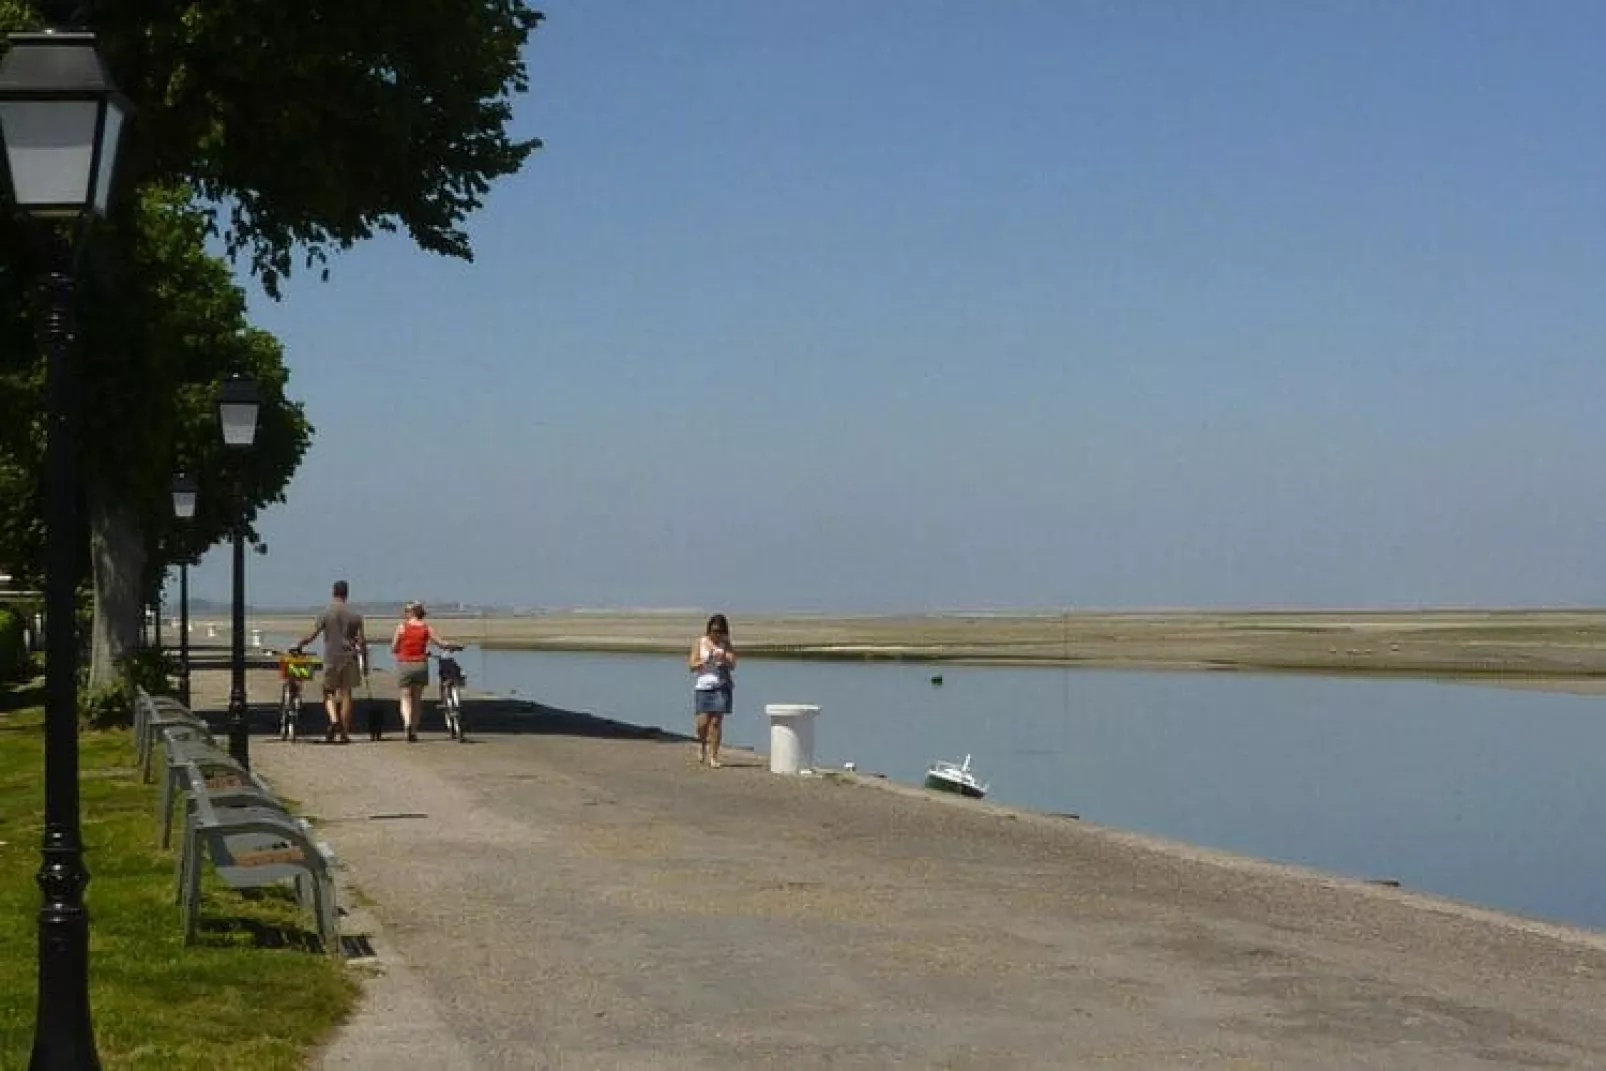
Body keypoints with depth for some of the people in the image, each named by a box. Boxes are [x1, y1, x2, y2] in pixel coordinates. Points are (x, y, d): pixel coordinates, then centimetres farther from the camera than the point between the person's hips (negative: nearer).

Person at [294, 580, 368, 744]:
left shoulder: (326, 613, -3)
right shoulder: (355, 615, 2)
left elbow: (312, 635, -7)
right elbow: (362, 640, 0)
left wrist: (298, 646, 7)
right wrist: (365, 662, 6)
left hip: (331, 658, -1)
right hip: (349, 658, 1)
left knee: (329, 692, 11)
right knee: (346, 694, 6)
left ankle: (333, 720, -15)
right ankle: (344, 733, 6)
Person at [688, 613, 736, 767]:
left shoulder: (726, 644, 7)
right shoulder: (700, 642, 6)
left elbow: (733, 665, -3)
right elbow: (692, 665, 2)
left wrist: (724, 659, -23)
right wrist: (705, 662, -15)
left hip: (721, 686, 0)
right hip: (703, 685, 0)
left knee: (716, 722, -5)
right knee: (703, 722, -7)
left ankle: (713, 756, 1)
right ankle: (702, 744, 24)